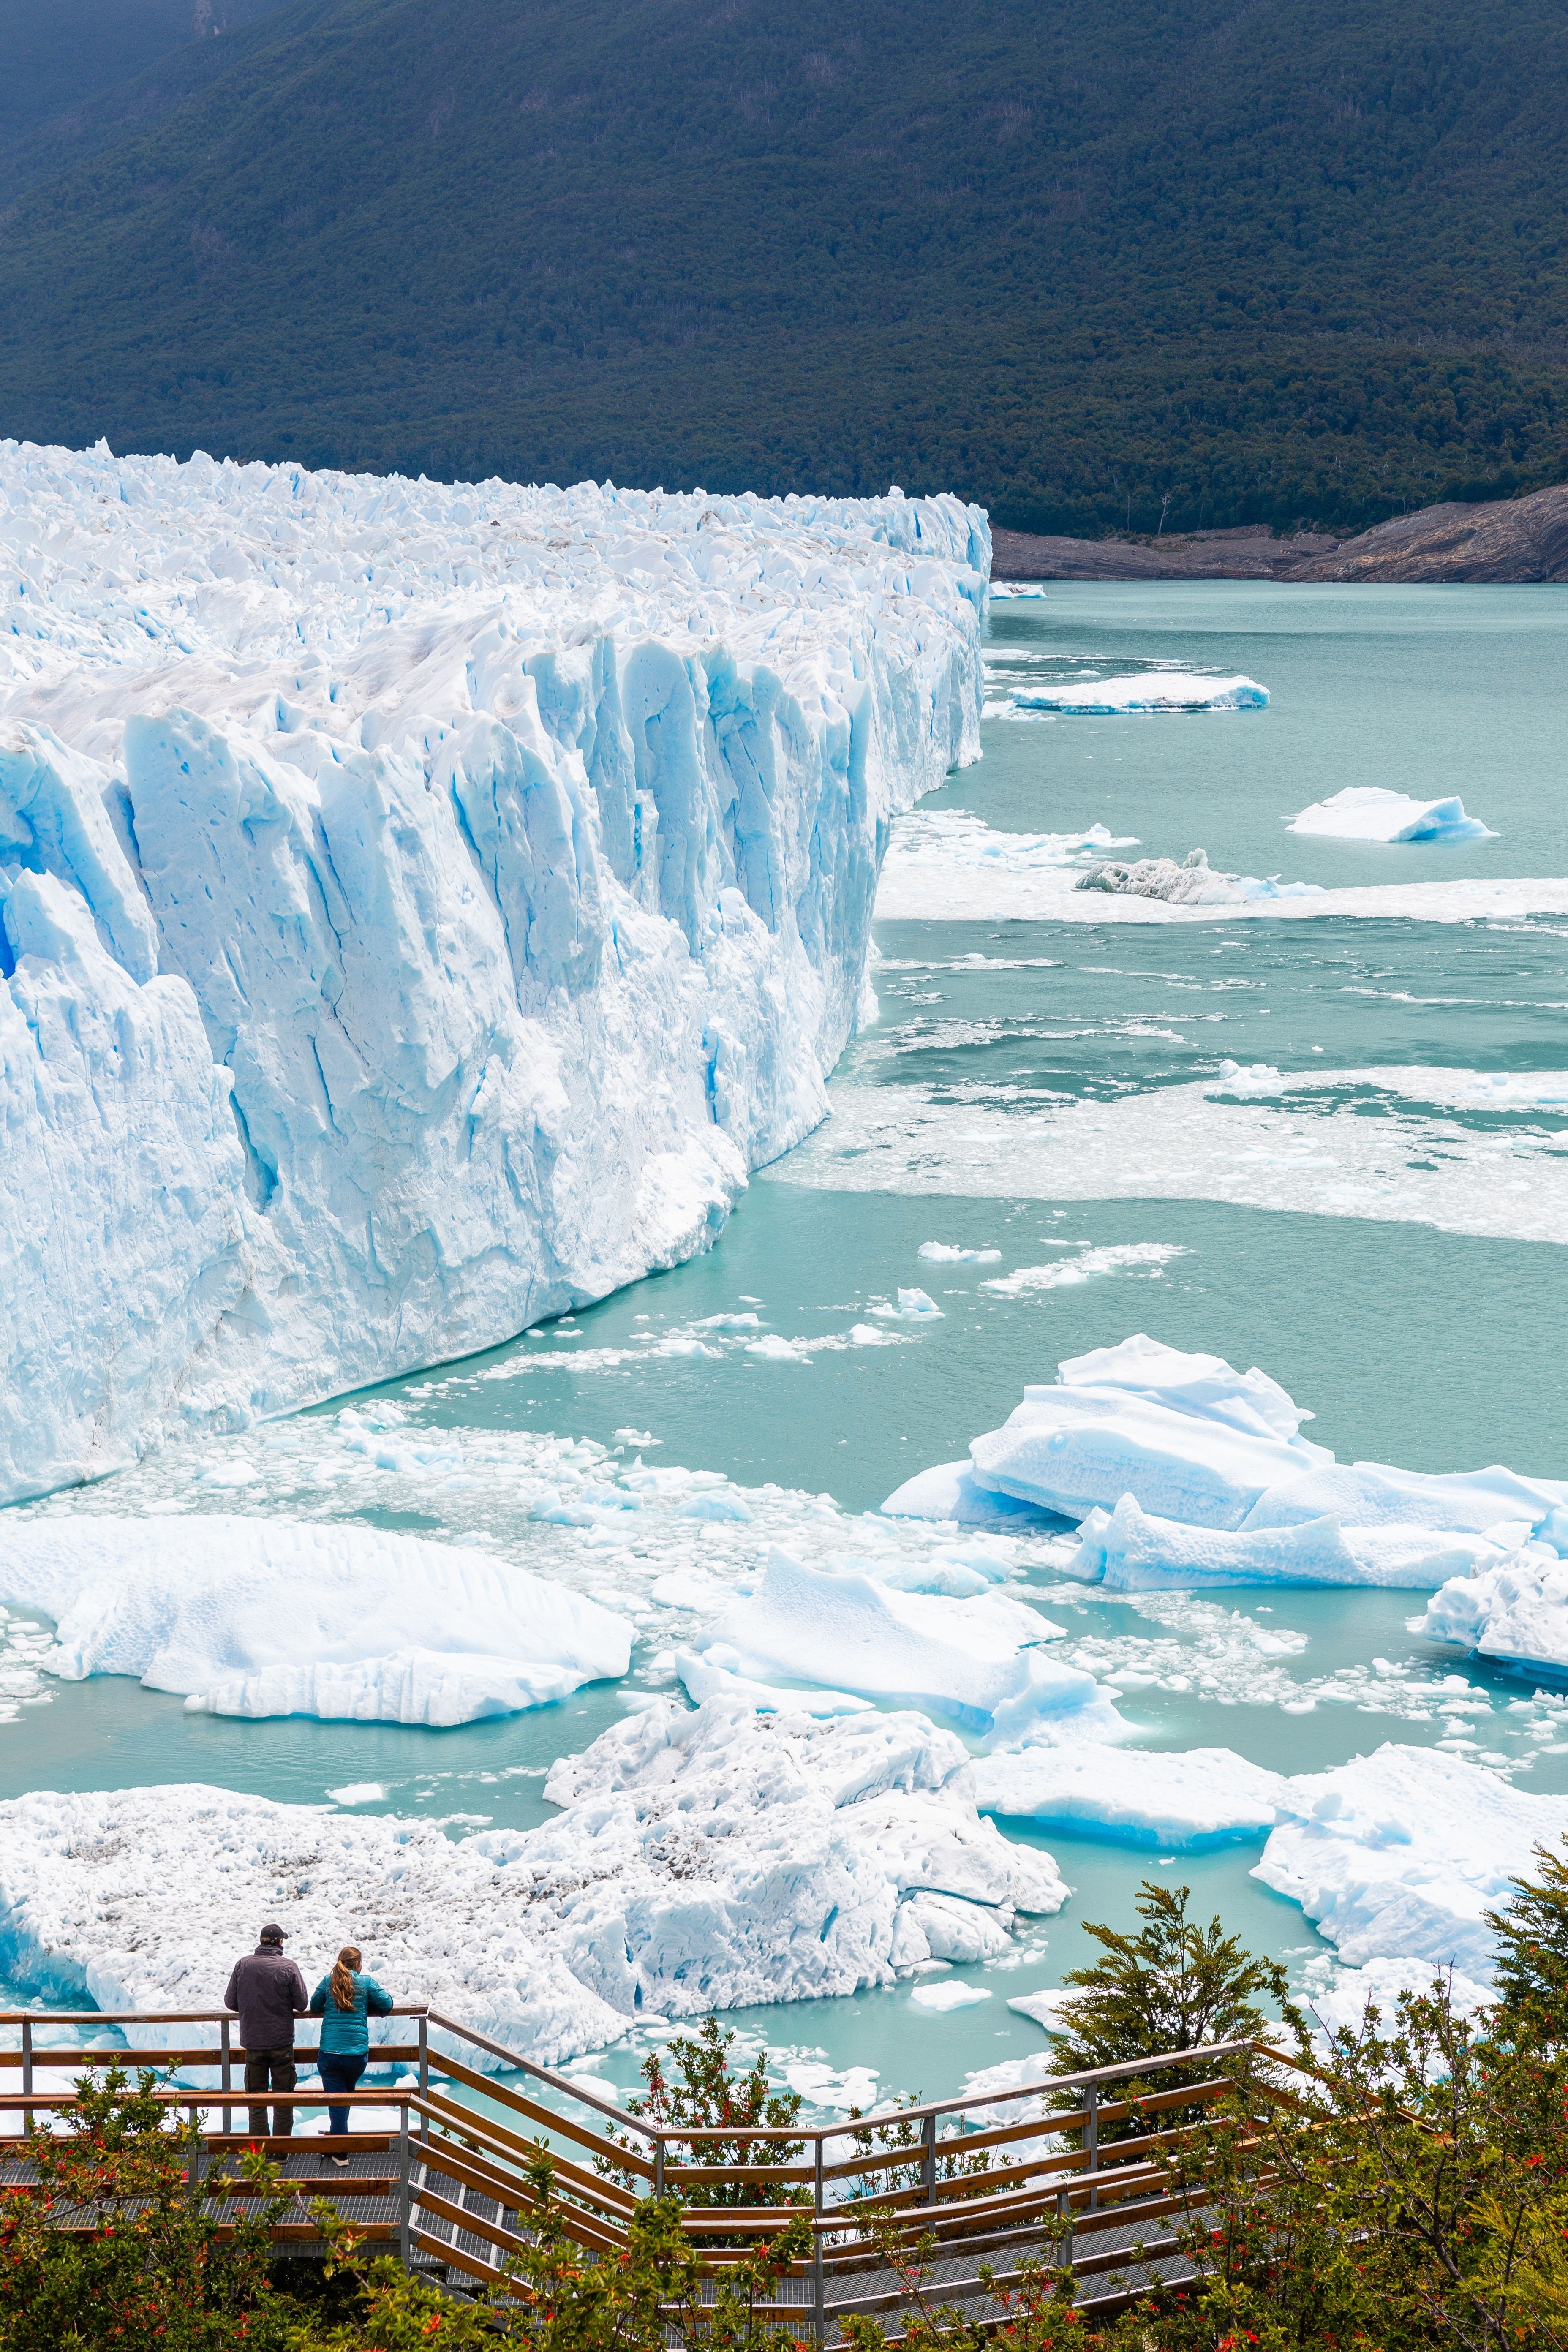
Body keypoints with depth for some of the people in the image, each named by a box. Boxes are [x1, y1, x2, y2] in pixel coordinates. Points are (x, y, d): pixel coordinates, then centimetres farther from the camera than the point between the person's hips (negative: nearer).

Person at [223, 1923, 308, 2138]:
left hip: (253, 2042, 2)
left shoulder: (243, 1965, -4)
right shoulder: (288, 1967, -10)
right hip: (282, 2041, -2)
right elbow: (301, 2004, -8)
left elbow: (230, 2002, 0)